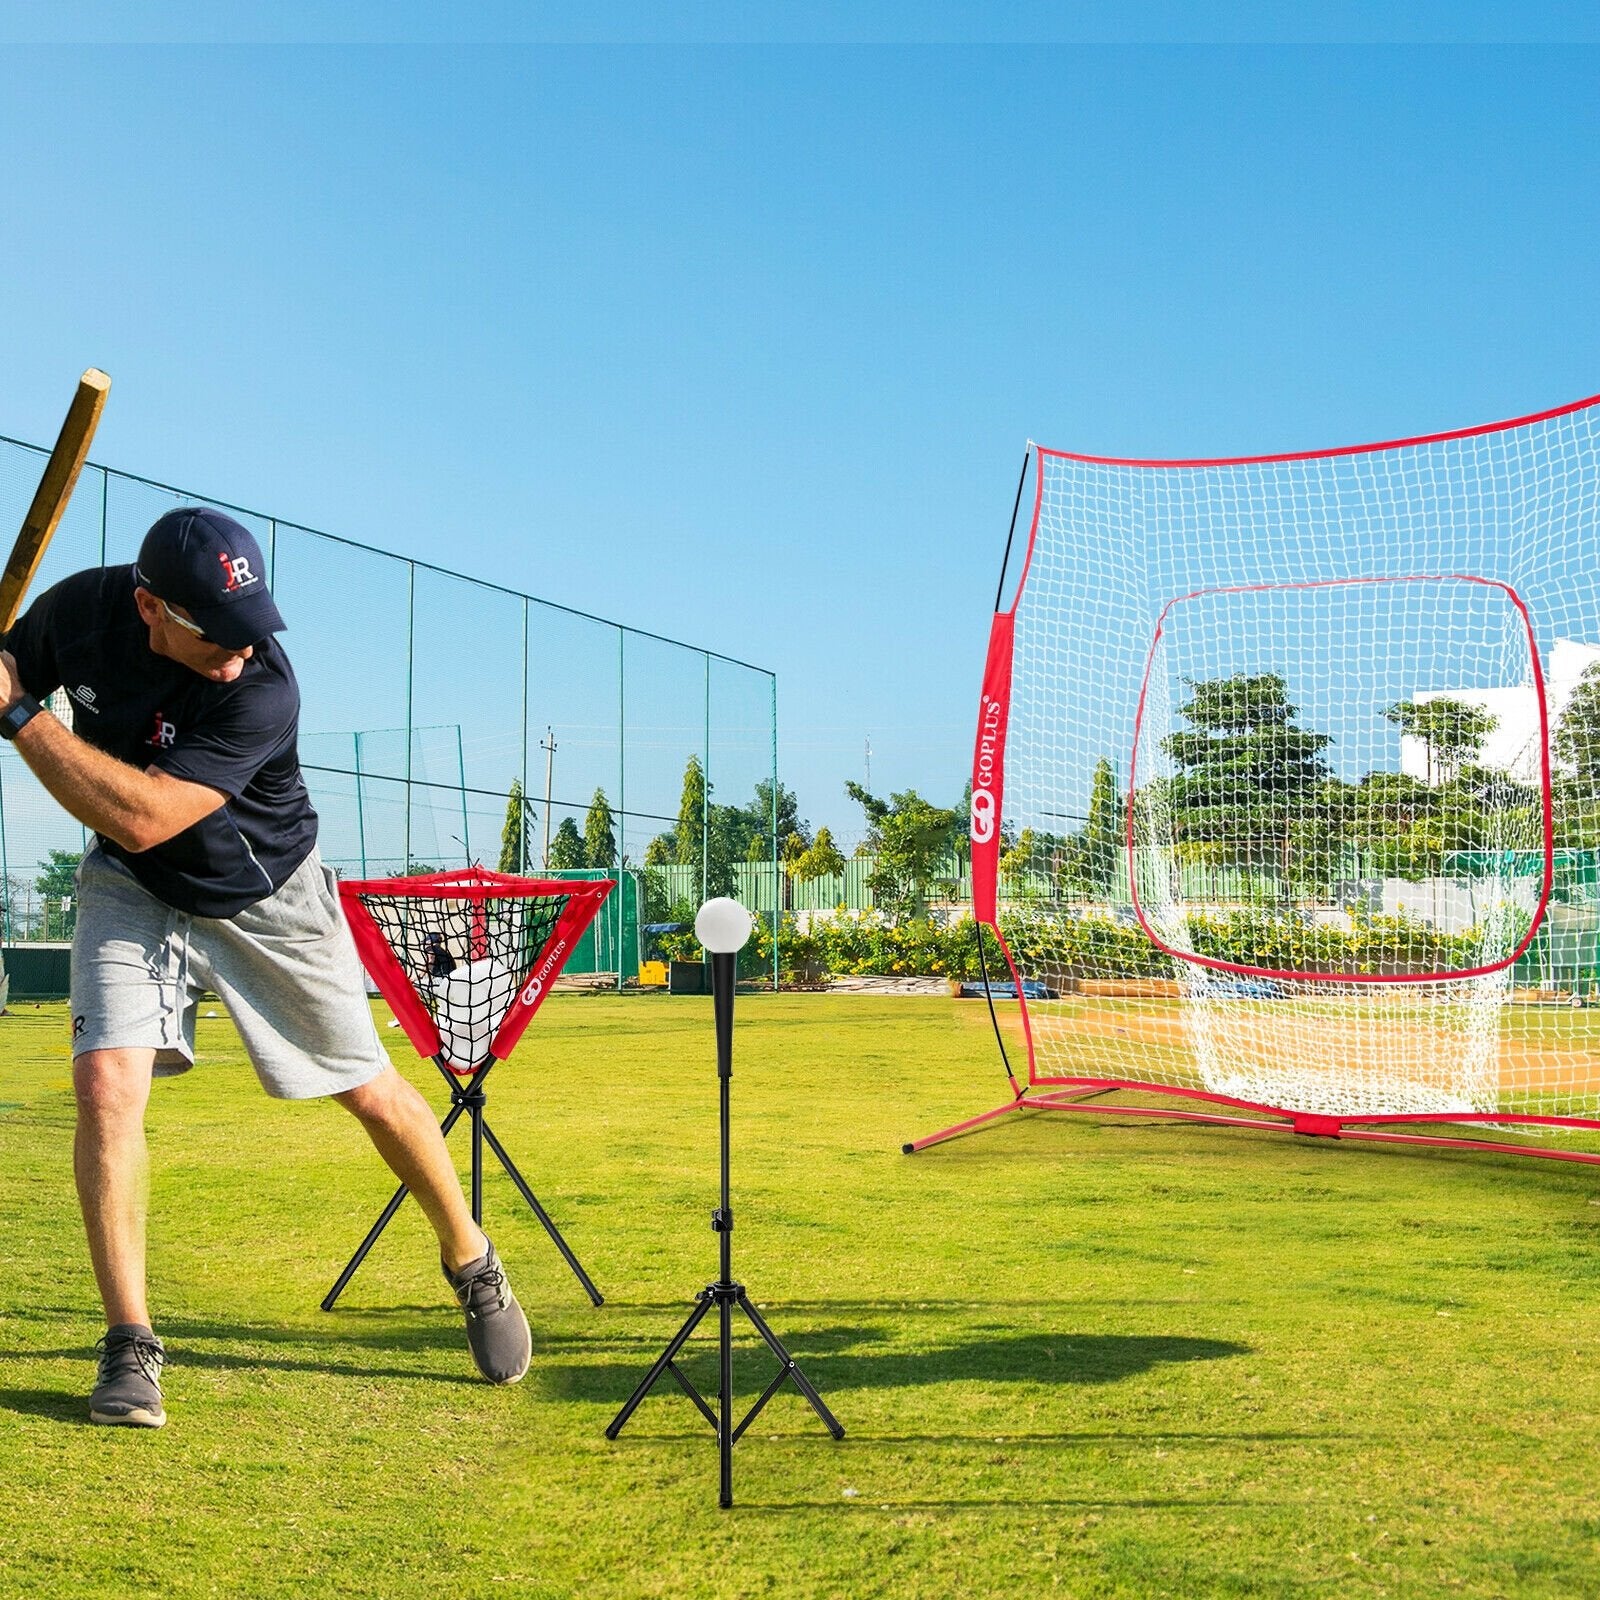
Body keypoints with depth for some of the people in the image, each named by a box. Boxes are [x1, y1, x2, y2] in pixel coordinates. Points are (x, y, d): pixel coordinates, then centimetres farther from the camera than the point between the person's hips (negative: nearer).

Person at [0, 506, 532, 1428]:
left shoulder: (263, 691, -34)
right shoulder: (80, 609, -19)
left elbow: (140, 816, -38)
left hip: (266, 897, -3)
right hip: (132, 892, 3)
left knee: (370, 1091, 4)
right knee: (108, 1084, -16)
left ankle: (472, 1266, 28)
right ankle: (131, 1344, -1)